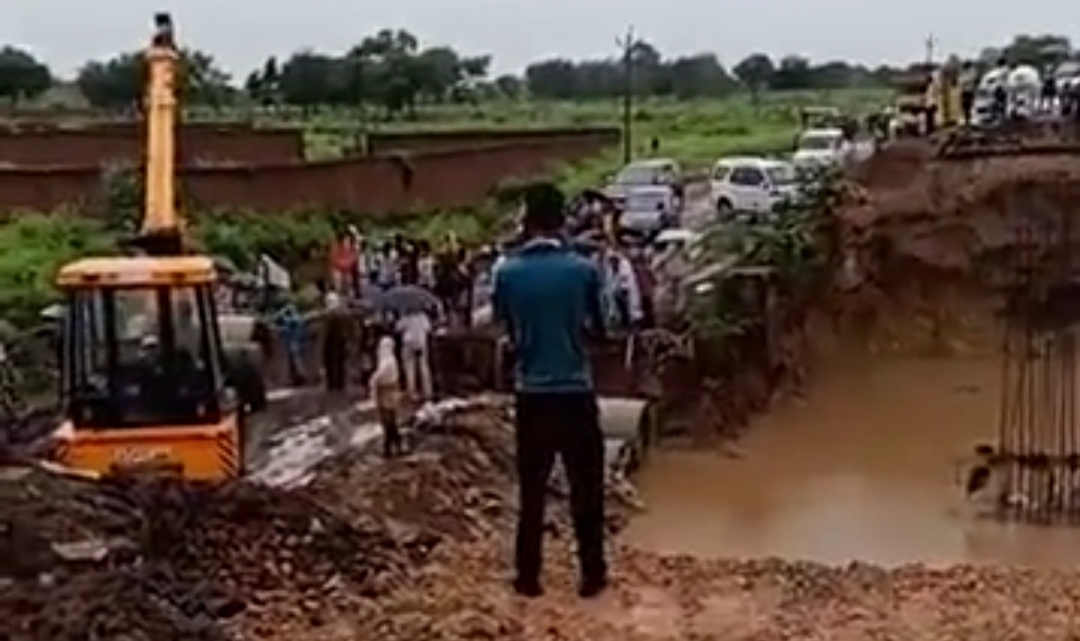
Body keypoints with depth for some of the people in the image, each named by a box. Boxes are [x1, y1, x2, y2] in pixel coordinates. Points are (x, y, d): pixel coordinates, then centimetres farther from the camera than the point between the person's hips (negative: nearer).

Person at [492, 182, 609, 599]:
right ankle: (592, 575, 17)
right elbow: (599, 328, 3)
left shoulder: (507, 272, -6)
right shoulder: (583, 269, -9)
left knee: (532, 490, 12)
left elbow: (503, 325, 7)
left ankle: (528, 577, 18)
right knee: (586, 489, 10)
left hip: (531, 393, 1)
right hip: (576, 392, -1)